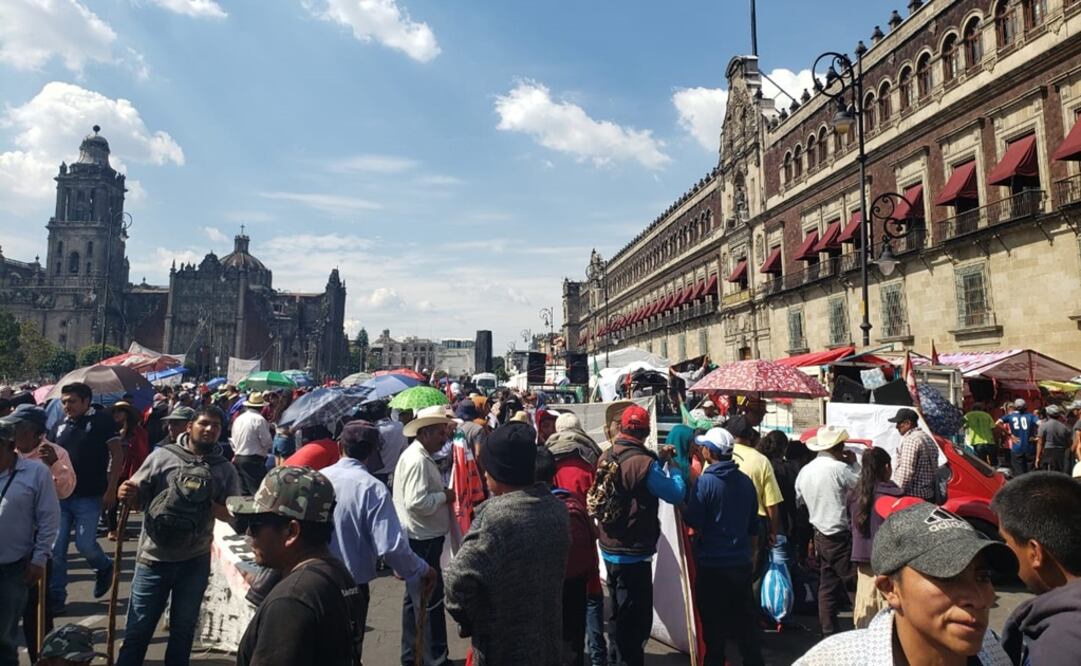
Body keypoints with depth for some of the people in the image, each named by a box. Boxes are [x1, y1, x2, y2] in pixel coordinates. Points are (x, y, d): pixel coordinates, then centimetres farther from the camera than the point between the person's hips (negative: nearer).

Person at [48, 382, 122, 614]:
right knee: (56, 549, 4)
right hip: (60, 495, 5)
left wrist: (111, 489, -12)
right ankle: (55, 597, 17)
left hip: (90, 497, -5)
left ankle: (104, 567, 28)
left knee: (85, 544, -4)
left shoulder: (102, 421, -6)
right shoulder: (58, 427, 9)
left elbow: (117, 455, -7)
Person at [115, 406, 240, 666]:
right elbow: (139, 500, -3)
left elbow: (232, 515, -3)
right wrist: (128, 495, -24)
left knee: (183, 629, 18)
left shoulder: (226, 470, 0)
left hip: (196, 561, 2)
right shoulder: (162, 456, -5)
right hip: (155, 557, -2)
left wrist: (208, 505, -20)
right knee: (138, 630, 9)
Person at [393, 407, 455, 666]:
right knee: (432, 598, 0)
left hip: (422, 537, 11)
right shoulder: (417, 460, -21)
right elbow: (417, 502, -29)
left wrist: (441, 492, 4)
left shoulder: (420, 456, 11)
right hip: (422, 538, -11)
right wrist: (445, 496, -16)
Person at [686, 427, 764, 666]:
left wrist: (682, 509, 3)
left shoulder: (705, 481, -16)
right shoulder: (746, 481, 2)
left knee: (712, 622, 8)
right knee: (746, 619, 16)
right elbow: (754, 526, 10)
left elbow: (693, 522, -16)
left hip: (712, 565, -5)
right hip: (742, 563, 6)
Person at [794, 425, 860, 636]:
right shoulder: (838, 468, -16)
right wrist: (853, 464, 8)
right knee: (853, 580, 0)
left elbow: (799, 500, 13)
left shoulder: (805, 470, 5)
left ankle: (828, 630, 14)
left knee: (827, 584, 11)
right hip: (839, 535, -7)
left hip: (820, 534, 7)